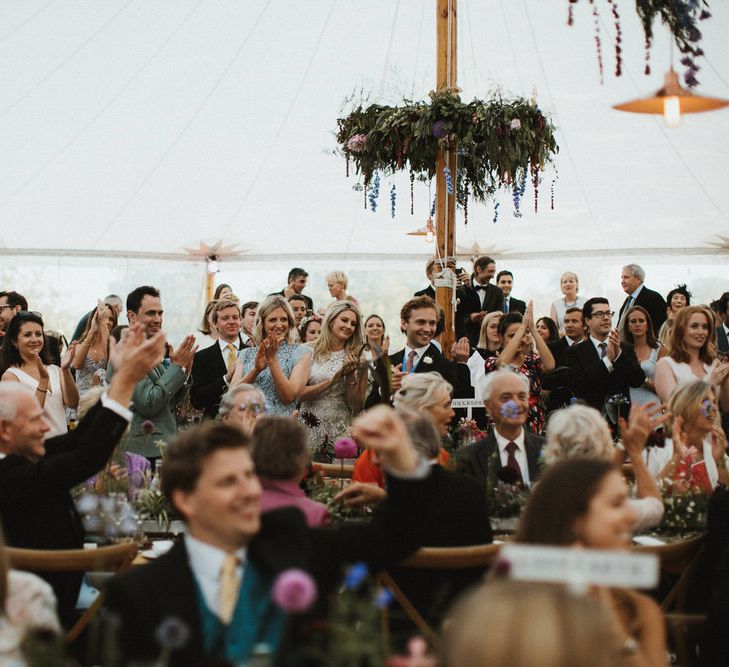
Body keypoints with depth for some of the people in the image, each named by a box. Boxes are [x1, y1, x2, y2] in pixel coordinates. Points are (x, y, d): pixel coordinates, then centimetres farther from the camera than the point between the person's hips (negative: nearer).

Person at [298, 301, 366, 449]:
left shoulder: (357, 358, 4)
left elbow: (357, 407, 3)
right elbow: (297, 394, -6)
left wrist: (351, 375, -9)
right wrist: (333, 380, -11)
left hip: (341, 432, 1)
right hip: (310, 430, -1)